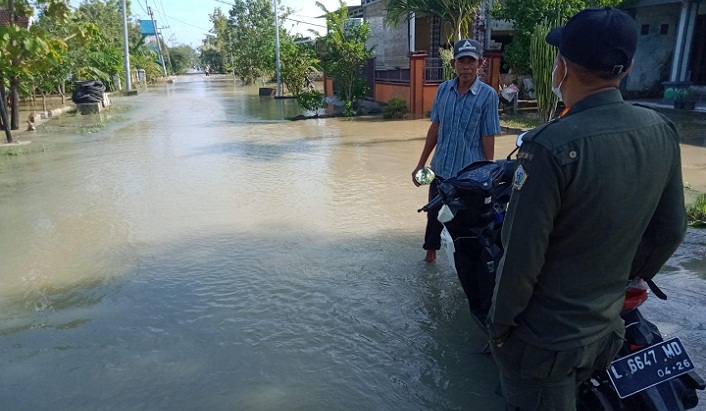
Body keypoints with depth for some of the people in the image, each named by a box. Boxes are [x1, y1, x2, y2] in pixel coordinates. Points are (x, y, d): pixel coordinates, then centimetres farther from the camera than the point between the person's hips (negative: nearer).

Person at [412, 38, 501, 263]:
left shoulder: (488, 95, -9)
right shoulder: (443, 89, 3)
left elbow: (488, 138, -9)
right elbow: (435, 128, 8)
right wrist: (421, 164, 9)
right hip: (440, 168, 4)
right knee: (434, 215, 17)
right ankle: (430, 253, 38)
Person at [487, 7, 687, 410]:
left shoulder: (551, 146, -30)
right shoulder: (662, 131, -7)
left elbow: (522, 256, -25)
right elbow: (670, 231, 4)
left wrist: (500, 323, -9)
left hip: (544, 340, -6)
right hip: (606, 330, 6)